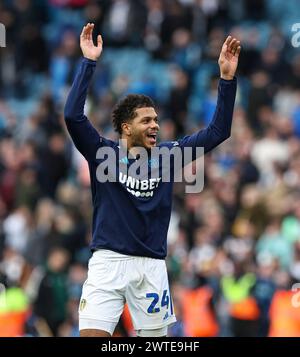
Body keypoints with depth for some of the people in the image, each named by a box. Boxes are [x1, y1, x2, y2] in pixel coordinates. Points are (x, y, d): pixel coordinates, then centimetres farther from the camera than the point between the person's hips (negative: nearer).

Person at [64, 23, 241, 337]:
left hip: (152, 265, 4)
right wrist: (89, 62, -17)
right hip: (109, 261, -4)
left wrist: (227, 78, -2)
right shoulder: (104, 153, 0)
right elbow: (72, 116, -14)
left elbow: (217, 132, 8)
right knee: (93, 335, -14)